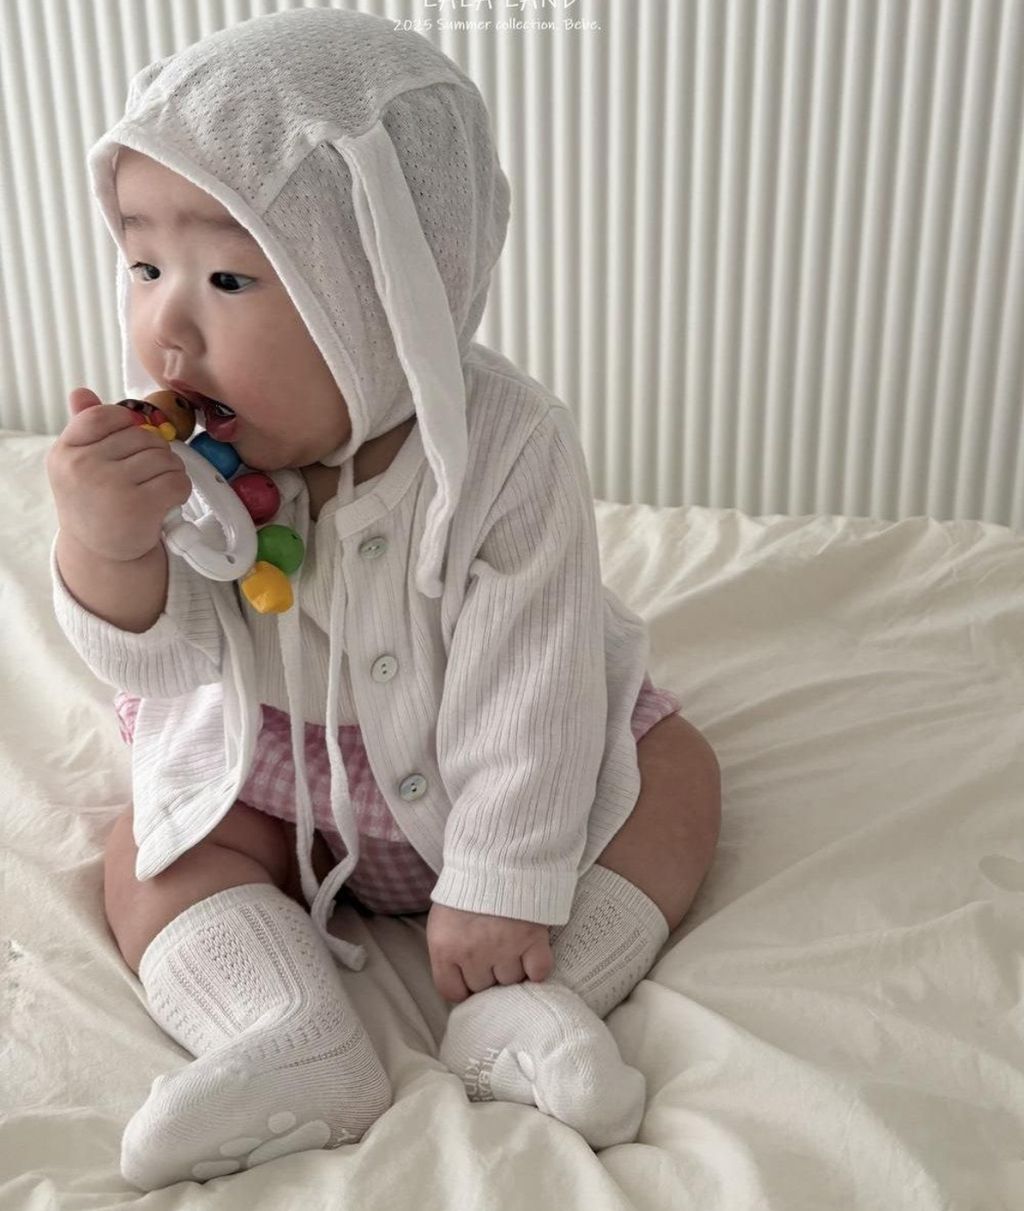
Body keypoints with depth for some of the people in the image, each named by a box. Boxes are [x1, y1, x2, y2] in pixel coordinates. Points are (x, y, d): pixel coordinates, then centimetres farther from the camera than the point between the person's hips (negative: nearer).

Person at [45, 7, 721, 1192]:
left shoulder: (503, 446, -30)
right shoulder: (172, 454, -19)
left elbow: (525, 684, -26)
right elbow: (155, 659, -20)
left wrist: (500, 885, -23)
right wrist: (103, 549, -41)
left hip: (479, 766, -2)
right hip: (277, 776, 3)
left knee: (676, 771, -13)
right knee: (142, 854, -10)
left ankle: (520, 1012, -23)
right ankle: (299, 1050, -21)